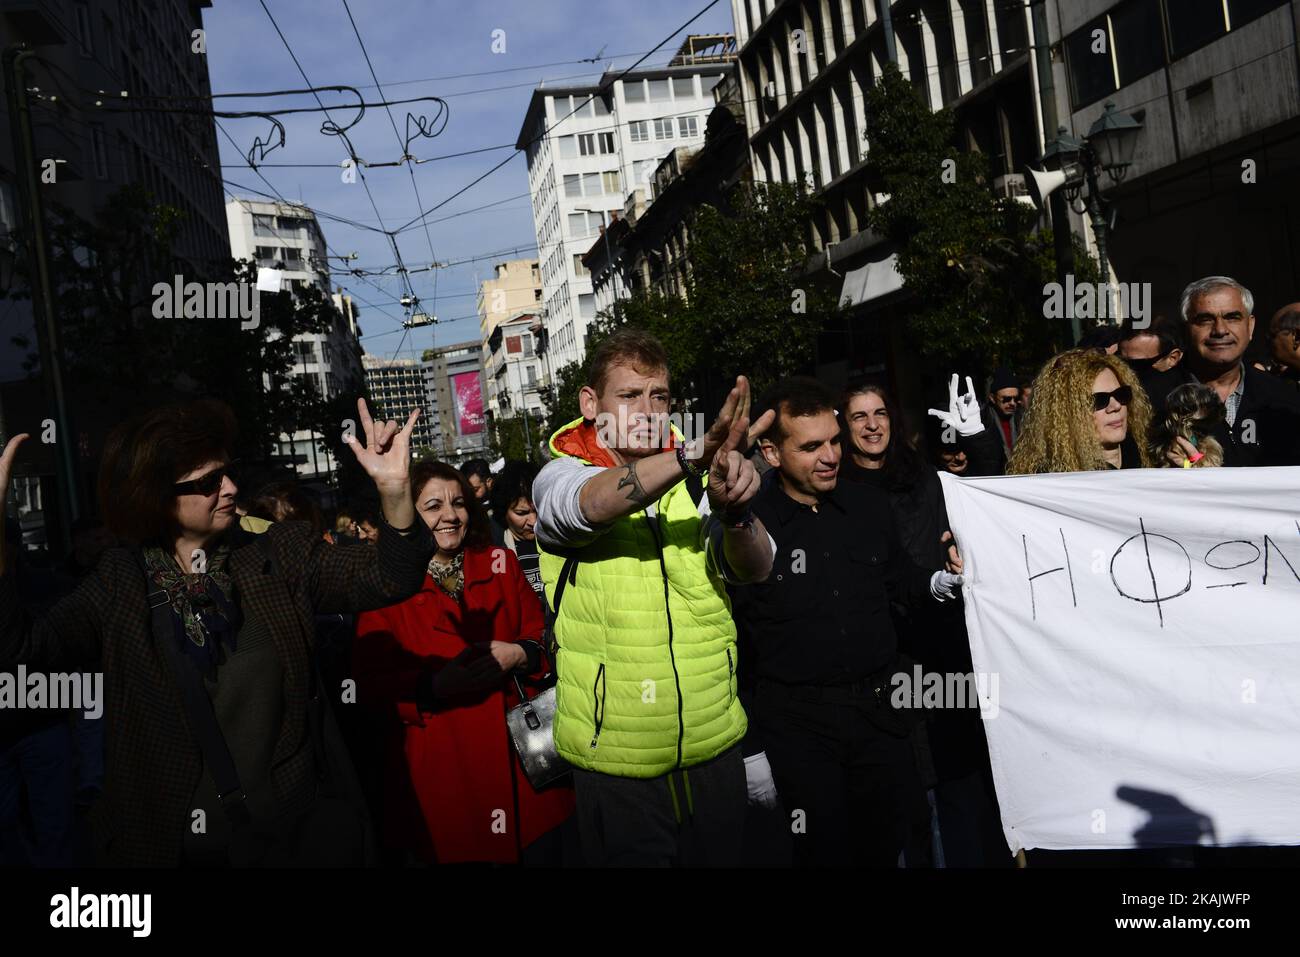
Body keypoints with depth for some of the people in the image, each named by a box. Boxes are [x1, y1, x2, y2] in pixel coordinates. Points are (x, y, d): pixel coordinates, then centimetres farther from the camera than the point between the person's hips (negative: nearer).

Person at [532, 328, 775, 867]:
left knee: (721, 857, 17)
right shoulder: (560, 477, -6)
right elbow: (594, 502, -29)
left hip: (714, 748, 3)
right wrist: (698, 452, -45)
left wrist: (734, 512, -33)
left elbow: (753, 567, -10)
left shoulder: (695, 482, 2)